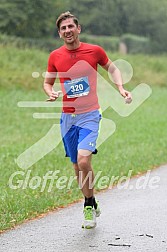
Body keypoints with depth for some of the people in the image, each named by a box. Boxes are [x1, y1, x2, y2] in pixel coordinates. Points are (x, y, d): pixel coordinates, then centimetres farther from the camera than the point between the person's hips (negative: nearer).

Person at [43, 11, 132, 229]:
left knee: (83, 160, -21)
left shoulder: (94, 51, -4)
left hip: (89, 115, -3)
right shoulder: (55, 56, 1)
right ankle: (91, 206, 26)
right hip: (67, 117, 3)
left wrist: (121, 88, -3)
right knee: (77, 166, 8)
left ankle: (89, 204, -1)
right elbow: (47, 82, 15)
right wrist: (51, 93, -7)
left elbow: (112, 68, 13)